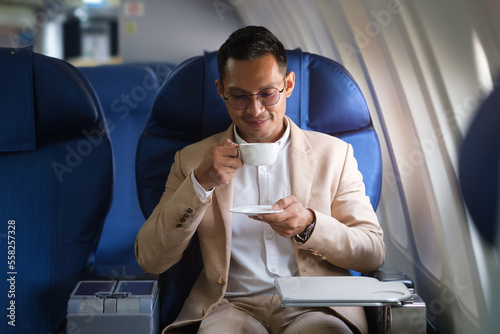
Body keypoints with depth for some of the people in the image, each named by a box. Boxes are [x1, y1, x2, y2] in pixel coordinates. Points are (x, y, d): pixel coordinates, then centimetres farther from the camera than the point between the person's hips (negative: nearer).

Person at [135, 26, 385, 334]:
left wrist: (310, 225, -12)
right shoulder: (193, 160, 12)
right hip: (230, 305, -1)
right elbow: (150, 260, 4)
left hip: (314, 306, 1)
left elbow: (374, 254, 7)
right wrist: (201, 182, -9)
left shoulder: (334, 154, 12)